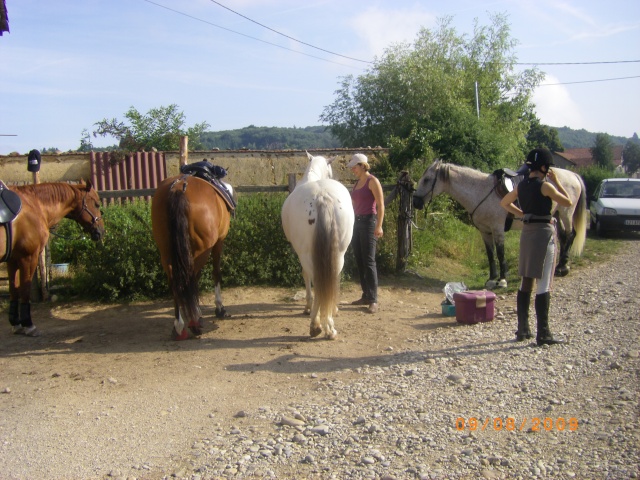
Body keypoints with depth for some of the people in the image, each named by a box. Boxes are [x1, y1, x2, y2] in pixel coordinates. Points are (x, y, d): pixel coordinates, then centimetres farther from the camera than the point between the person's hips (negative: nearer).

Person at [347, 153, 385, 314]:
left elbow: (380, 205, -13)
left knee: (368, 261, -10)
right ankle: (366, 296, 19)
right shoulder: (357, 182, 15)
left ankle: (373, 300, -5)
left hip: (368, 222, -8)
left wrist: (379, 226, -20)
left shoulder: (372, 181, -8)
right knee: (359, 261, 9)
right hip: (356, 222, 8)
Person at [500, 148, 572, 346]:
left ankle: (522, 330, 18)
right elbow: (568, 202, -5)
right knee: (544, 285, -3)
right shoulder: (545, 185, -13)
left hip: (527, 232, 7)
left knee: (526, 282, 12)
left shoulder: (521, 185, 7)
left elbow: (504, 203, 22)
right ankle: (543, 334, 2)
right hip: (544, 232, -7)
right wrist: (556, 181, 2)